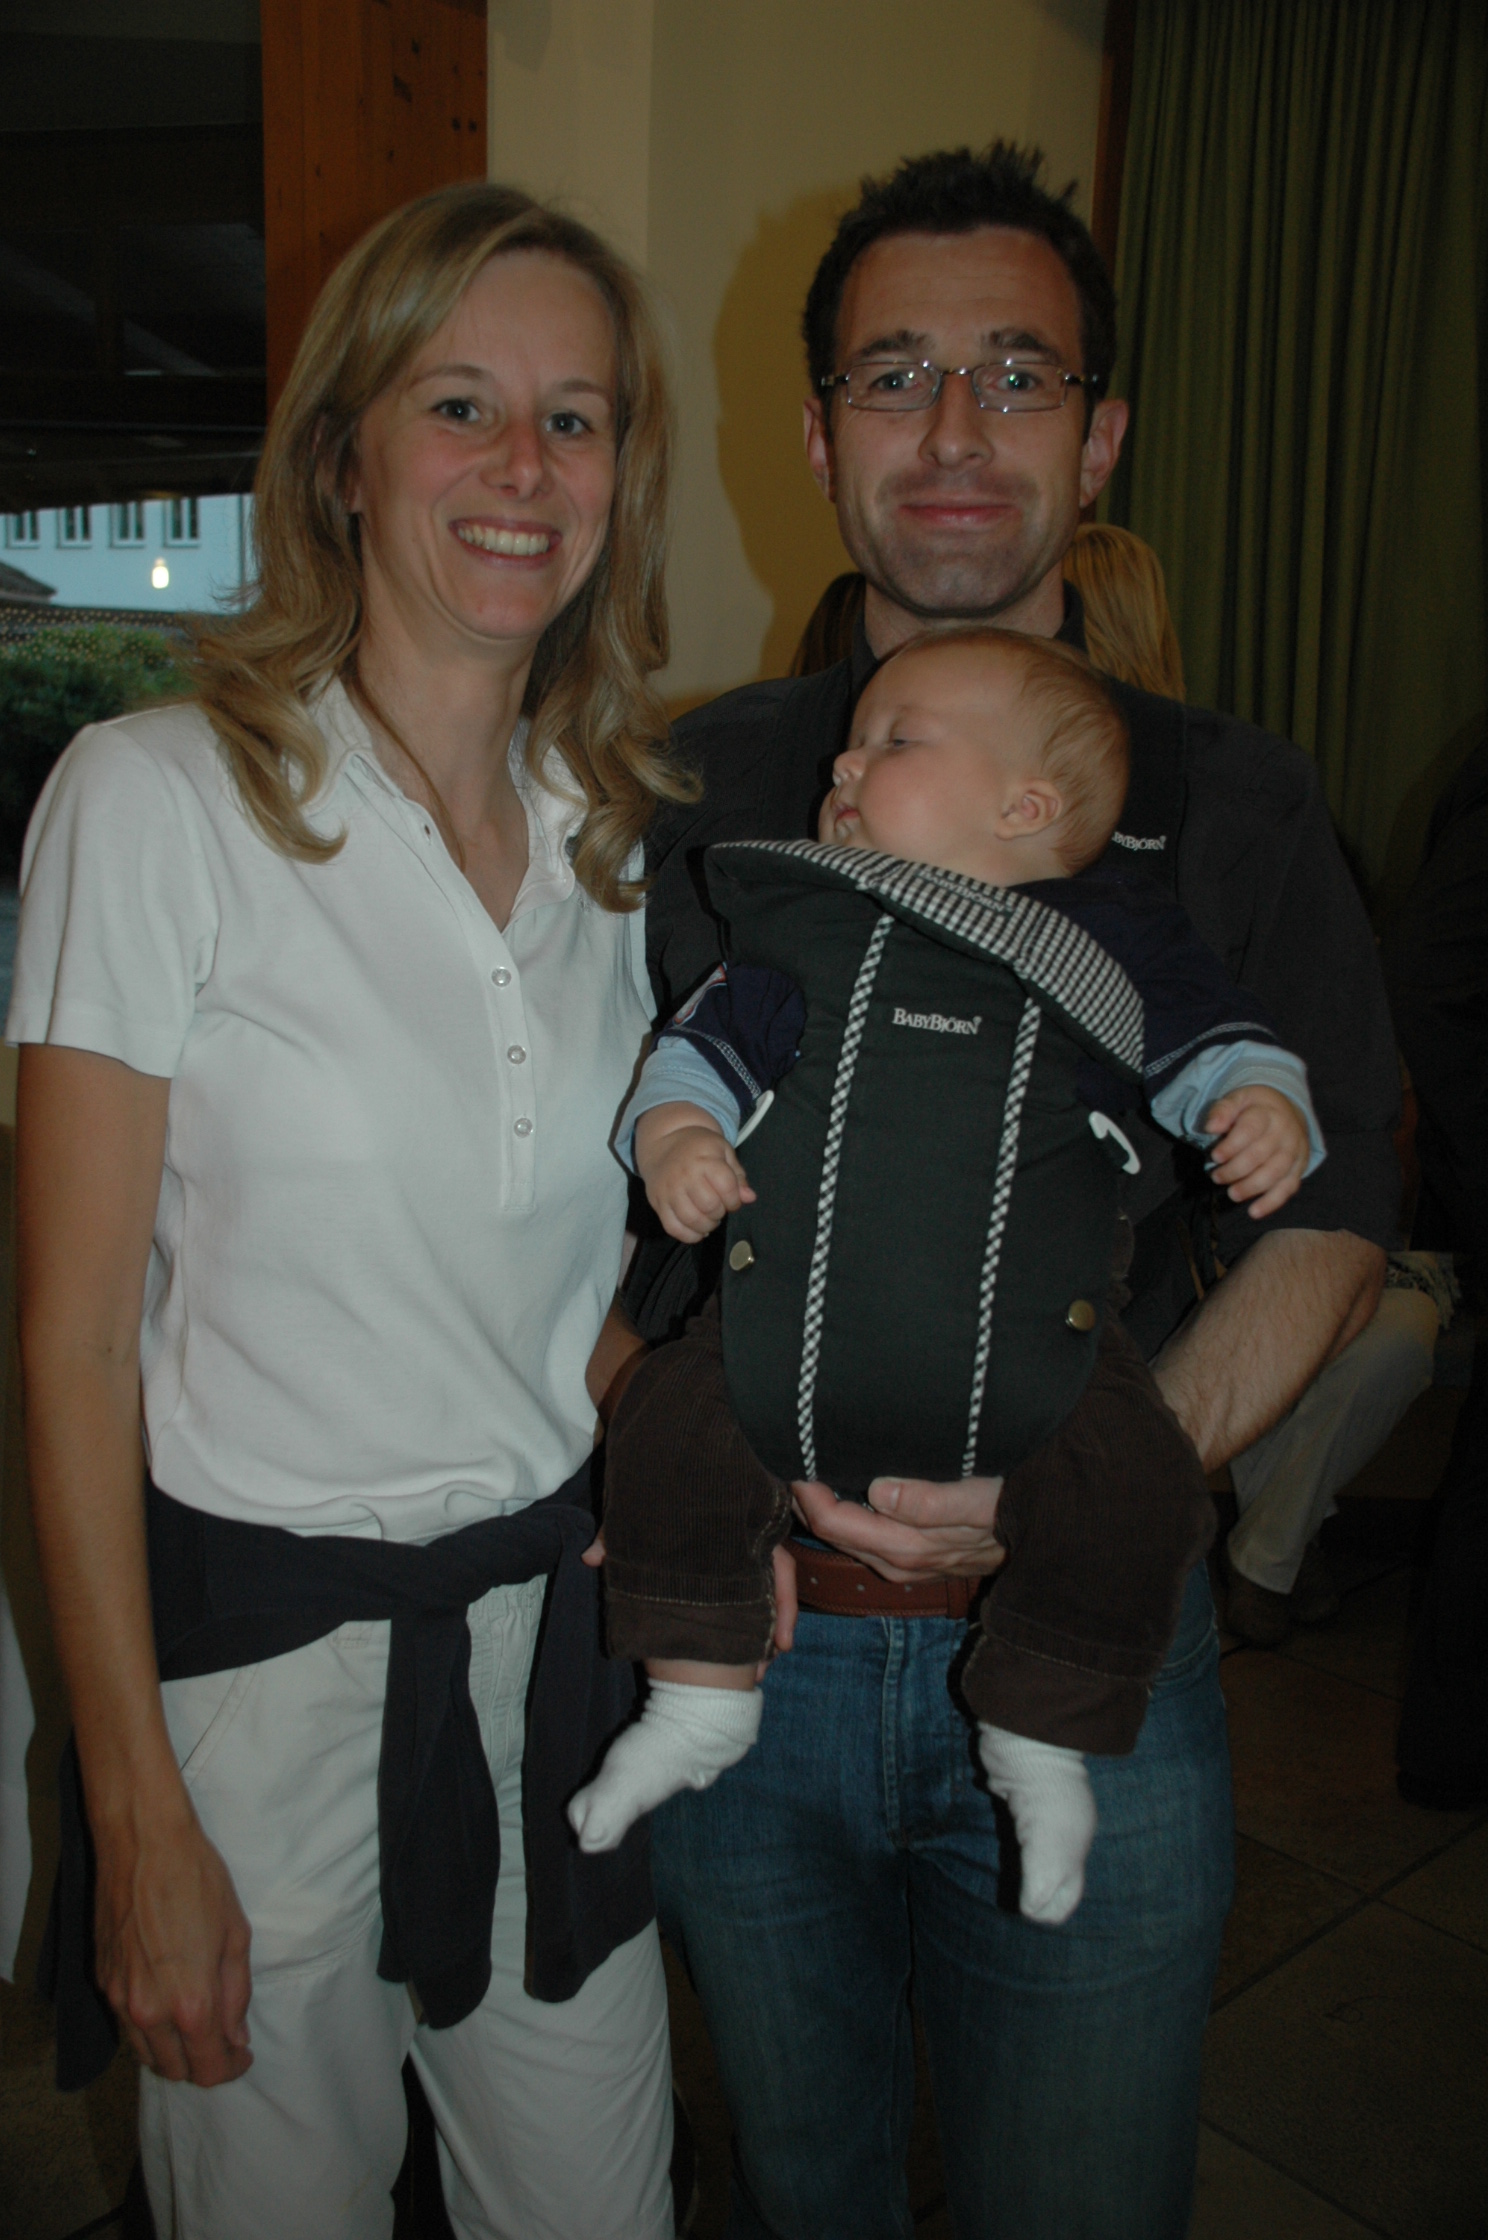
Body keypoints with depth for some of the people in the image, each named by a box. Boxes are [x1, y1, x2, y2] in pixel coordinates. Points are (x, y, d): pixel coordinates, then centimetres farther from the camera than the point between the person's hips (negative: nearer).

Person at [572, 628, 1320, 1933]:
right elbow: (705, 1045, 13)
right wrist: (672, 1136, -7)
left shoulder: (1120, 945, 8)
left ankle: (1040, 1738, 7)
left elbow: (1216, 1045, 12)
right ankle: (702, 1700, 16)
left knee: (1138, 1496, -21)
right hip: (796, 1353, 2)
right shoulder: (806, 937, 12)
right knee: (666, 1425, -10)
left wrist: (1266, 1109, -10)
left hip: (1028, 1359, -2)